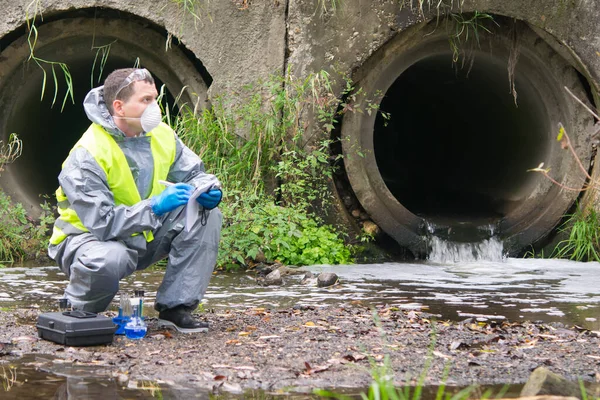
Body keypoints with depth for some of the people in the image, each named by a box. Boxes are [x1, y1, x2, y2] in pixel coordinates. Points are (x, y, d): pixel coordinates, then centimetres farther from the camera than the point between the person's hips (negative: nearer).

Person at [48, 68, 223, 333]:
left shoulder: (161, 136, -3)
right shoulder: (87, 155, -25)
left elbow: (194, 174, 4)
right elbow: (102, 222, -31)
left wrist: (209, 191, -21)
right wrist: (154, 207, -39)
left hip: (145, 237, 7)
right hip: (90, 237, -7)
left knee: (207, 215, -11)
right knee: (108, 260, -43)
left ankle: (175, 307, -8)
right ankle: (78, 313, -7)